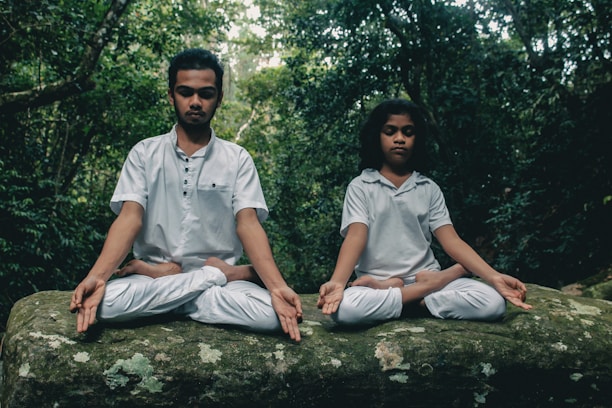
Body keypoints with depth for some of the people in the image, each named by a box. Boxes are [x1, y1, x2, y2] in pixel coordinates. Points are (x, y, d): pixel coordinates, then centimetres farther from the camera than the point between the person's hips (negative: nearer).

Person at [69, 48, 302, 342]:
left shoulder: (237, 159, 4)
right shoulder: (144, 153, 5)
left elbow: (248, 223, -7)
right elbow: (130, 217, -7)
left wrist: (277, 286, -25)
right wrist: (97, 277, -26)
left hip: (219, 281, -1)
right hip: (151, 279, 1)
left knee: (271, 313, -32)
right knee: (108, 300, -33)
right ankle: (220, 273, -15)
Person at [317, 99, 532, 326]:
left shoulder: (429, 189, 11)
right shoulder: (360, 186, 4)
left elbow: (451, 240, 1)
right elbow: (356, 237, -11)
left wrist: (494, 277, -14)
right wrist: (337, 283, -31)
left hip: (426, 278, 2)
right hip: (375, 283, -2)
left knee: (493, 303, -24)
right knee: (344, 308, -37)